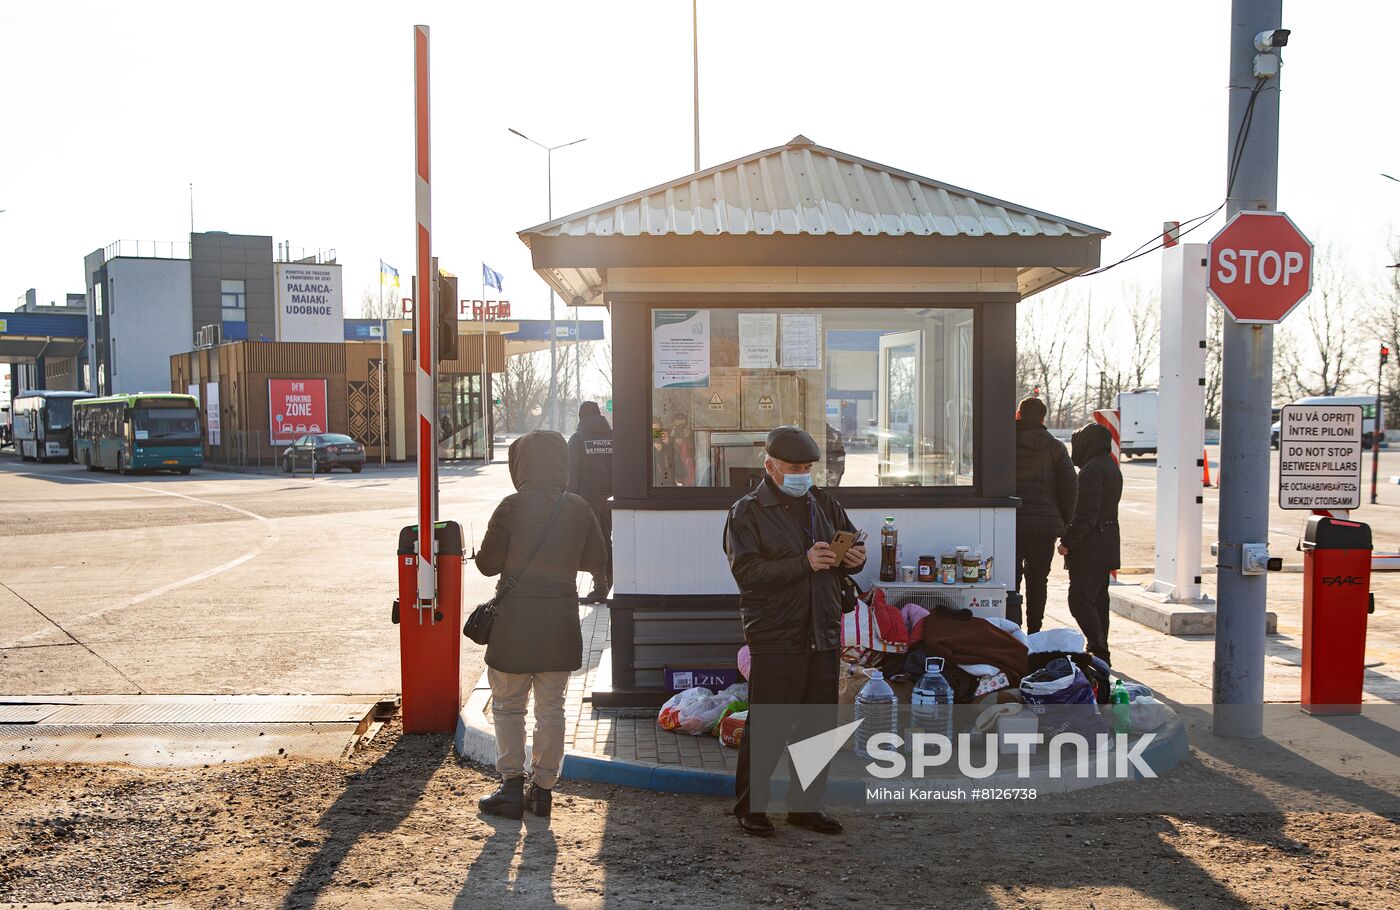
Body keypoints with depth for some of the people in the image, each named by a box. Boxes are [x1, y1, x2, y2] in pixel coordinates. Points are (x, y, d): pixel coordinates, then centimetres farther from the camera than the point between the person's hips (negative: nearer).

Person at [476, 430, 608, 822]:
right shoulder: (579, 509, -1)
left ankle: (512, 787, 12)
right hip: (561, 622, 3)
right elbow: (598, 563, 6)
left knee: (508, 705, 12)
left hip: (515, 621, -3)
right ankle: (543, 789, 19)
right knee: (551, 708, 13)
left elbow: (488, 564, -8)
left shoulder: (512, 507, -12)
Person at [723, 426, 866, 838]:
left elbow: (849, 545, 23)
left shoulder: (824, 504, 14)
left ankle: (806, 804, 24)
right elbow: (747, 571, -15)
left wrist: (854, 559, -1)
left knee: (819, 725, 11)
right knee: (766, 727, -3)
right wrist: (804, 563, -22)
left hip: (823, 634, 6)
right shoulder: (746, 512, -4)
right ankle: (749, 806, 13)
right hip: (775, 638, -6)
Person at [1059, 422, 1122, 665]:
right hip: (1107, 547, 10)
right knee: (1098, 599, 14)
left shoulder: (1092, 469, -16)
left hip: (1090, 547, -10)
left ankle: (1099, 651, -13)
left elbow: (1086, 514, -22)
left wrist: (1067, 542, -17)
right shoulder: (1112, 467, 15)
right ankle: (1100, 651, 19)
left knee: (1080, 600, -8)